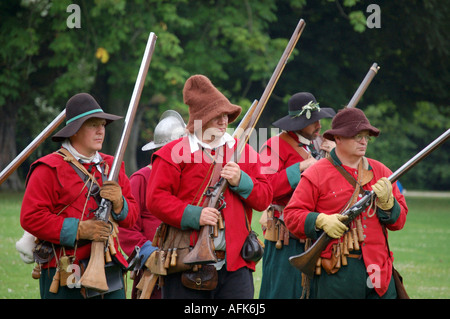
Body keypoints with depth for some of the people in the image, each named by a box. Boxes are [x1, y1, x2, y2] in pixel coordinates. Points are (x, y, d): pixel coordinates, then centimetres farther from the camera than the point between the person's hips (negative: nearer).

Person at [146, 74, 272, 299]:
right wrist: (193, 215, -18)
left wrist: (241, 181, -6)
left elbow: (264, 198, 13)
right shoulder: (173, 153, 0)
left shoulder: (244, 152, 15)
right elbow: (155, 199, -7)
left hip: (235, 263, 3)